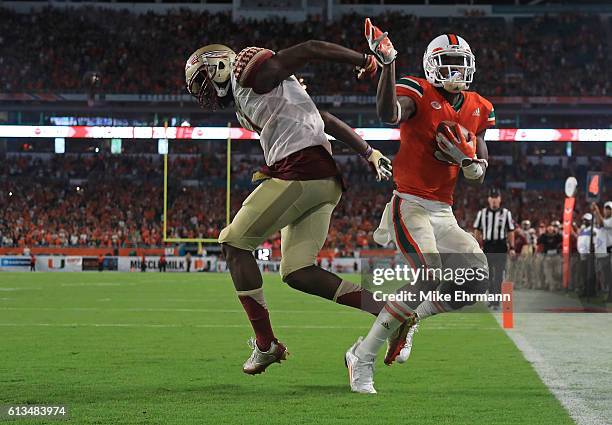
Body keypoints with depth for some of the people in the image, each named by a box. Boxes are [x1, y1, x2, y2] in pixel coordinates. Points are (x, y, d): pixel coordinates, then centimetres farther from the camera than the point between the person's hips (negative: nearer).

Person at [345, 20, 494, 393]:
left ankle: (408, 319, 17)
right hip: (410, 205, -7)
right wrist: (388, 62, -37)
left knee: (475, 284, -7)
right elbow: (388, 114, -31)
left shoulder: (477, 111, 12)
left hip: (444, 213, 7)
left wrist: (468, 160, -7)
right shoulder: (418, 95, -6)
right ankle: (363, 357, -16)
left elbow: (479, 177, 16)